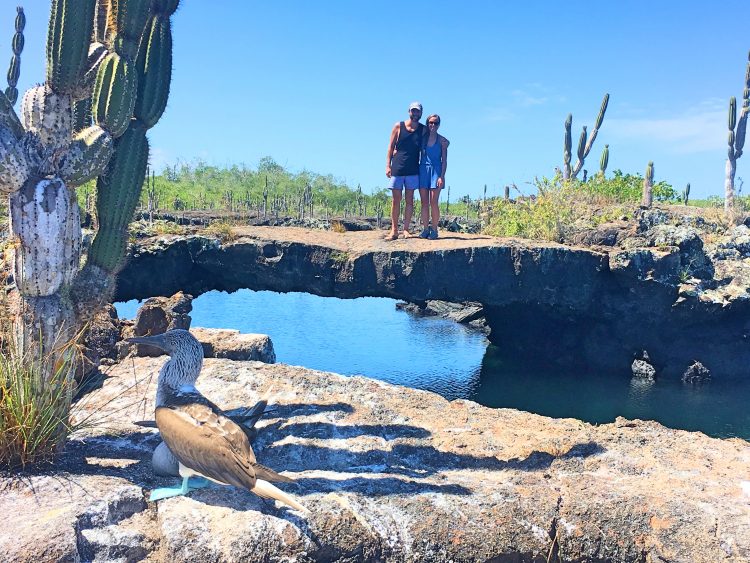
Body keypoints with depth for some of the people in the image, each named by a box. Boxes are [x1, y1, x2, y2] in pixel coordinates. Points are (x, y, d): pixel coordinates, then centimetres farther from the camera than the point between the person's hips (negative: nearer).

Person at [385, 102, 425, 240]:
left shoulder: (423, 130, 7)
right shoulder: (398, 126, 4)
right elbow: (391, 147, 4)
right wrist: (388, 165, -4)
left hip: (413, 170, 1)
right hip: (397, 168, -1)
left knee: (409, 200, 1)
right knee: (396, 200, 0)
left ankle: (406, 229, 6)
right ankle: (394, 230, 4)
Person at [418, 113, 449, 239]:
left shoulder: (442, 141, 2)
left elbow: (444, 160, 0)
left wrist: (442, 176, -9)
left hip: (436, 171, -3)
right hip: (423, 170, 3)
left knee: (433, 202, -7)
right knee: (424, 202, 2)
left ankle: (434, 229, -1)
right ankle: (425, 229, 6)